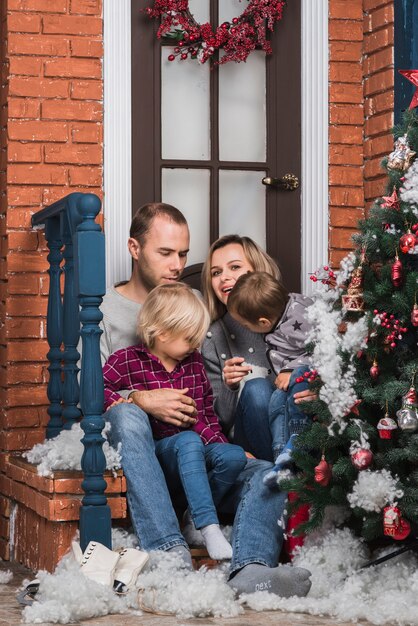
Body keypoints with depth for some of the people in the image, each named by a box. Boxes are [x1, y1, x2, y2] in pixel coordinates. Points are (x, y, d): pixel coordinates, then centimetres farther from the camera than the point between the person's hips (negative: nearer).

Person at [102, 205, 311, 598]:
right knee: (126, 415, -37)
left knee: (268, 474, -25)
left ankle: (250, 569, -53)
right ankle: (170, 552, -48)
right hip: (138, 451, -3)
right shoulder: (105, 309, 11)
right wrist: (139, 400, -18)